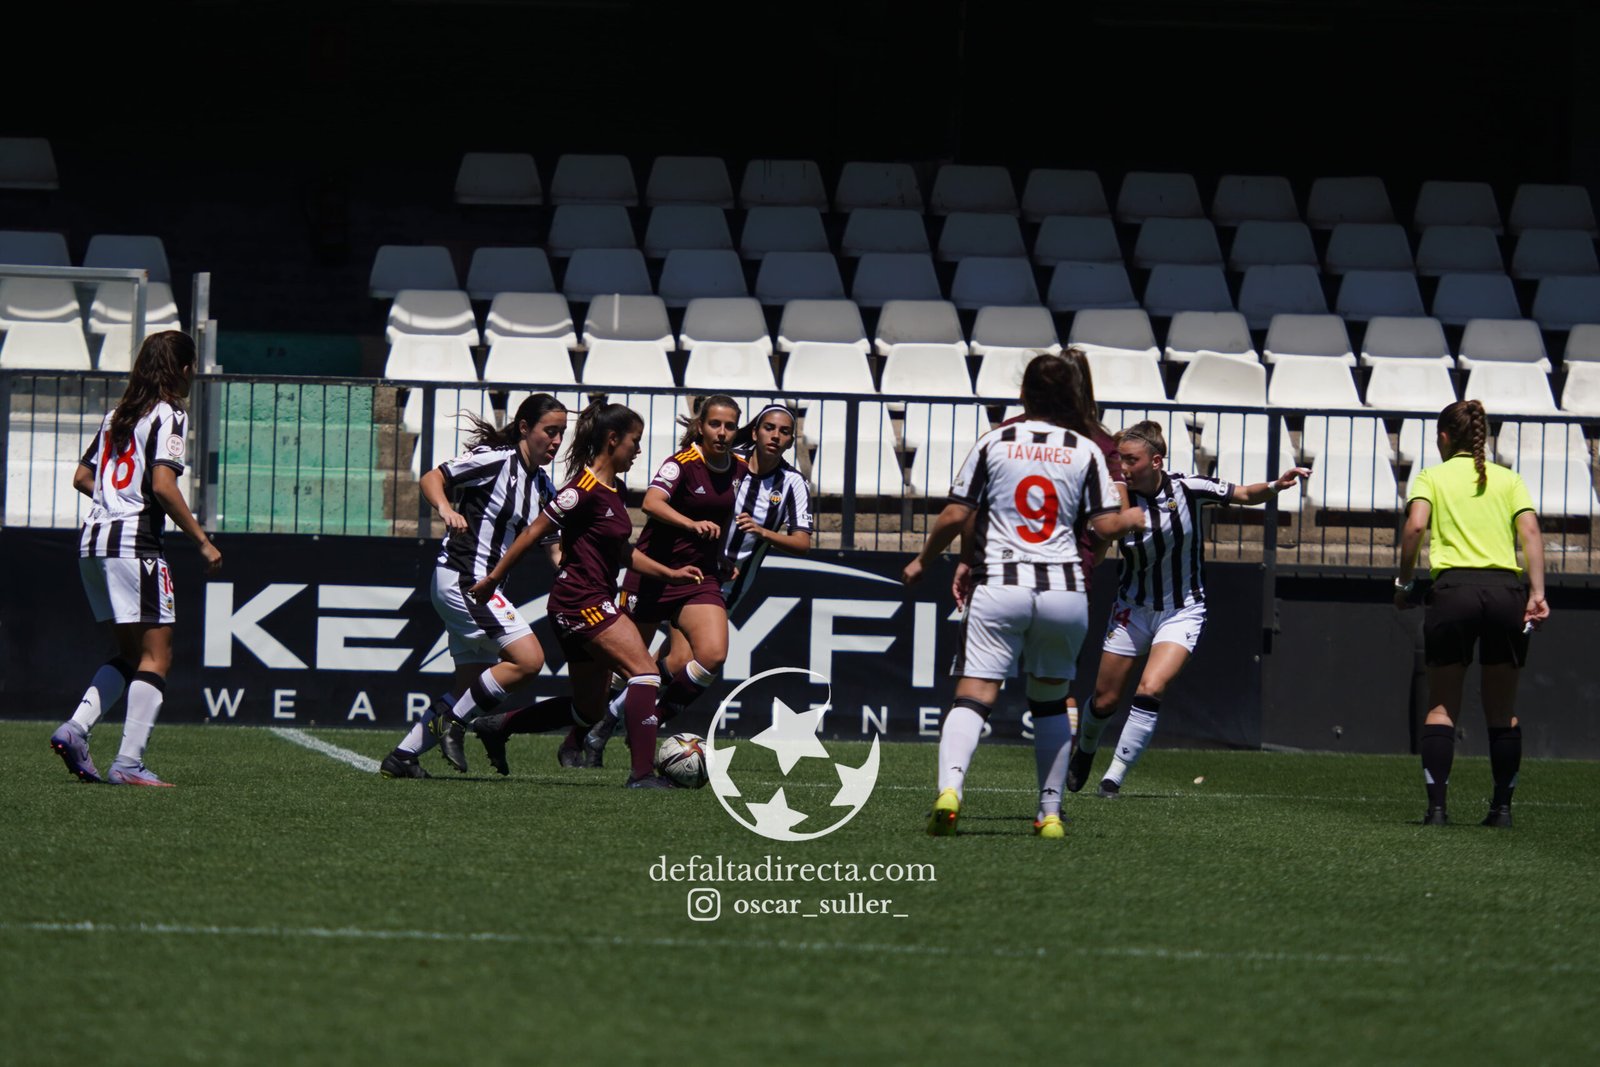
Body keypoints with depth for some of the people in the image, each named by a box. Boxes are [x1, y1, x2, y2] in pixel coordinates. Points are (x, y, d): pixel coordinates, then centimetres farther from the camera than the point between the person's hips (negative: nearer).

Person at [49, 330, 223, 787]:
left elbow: (82, 478, 21)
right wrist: (202, 541, -13)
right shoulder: (168, 415, -7)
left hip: (92, 541, 8)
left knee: (130, 655, 17)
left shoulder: (117, 415, 17)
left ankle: (75, 728, 1)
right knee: (156, 657, -4)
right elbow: (162, 485, -18)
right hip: (134, 541, -8)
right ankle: (128, 763, -13)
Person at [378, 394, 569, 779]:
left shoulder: (542, 486, 14)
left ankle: (401, 758, 13)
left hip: (480, 585, 9)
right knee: (528, 659, -17)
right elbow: (431, 479, -11)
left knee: (469, 687, 9)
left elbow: (554, 544, 19)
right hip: (462, 577, -9)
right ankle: (452, 722, -6)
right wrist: (446, 508, -30)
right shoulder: (494, 460, -11)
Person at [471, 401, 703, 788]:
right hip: (581, 602, -10)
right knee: (645, 672, -19)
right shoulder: (586, 489, -15)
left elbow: (621, 552, 25)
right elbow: (533, 533, -12)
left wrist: (669, 573, 18)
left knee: (589, 710, 13)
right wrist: (494, 578, -9)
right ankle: (643, 773, -26)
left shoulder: (614, 490, 14)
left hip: (595, 604, 10)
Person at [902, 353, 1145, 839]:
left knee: (972, 697, -9)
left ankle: (950, 787, -33)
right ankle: (1051, 812, 17)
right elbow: (1106, 525, 3)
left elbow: (955, 515, 2)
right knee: (1051, 702, 20)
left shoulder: (993, 443, 4)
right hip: (1064, 590, 2)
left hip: (999, 586, -2)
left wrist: (922, 562, 17)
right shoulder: (1085, 451, 5)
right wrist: (1135, 517, 26)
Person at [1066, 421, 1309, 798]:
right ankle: (1085, 750, 42)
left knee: (1150, 691, -21)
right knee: (1105, 700, 9)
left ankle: (1115, 777, -14)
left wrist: (1275, 486, -23)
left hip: (1182, 612, -1)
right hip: (1133, 608, 1)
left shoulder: (1187, 488, -16)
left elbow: (1245, 495, -4)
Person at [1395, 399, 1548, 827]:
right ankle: (1502, 806, 8)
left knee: (1442, 706, 4)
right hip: (1506, 590, 2)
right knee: (1502, 710, 10)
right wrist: (1537, 592, -6)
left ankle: (1436, 805, -5)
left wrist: (1404, 582, -1)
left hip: (1453, 588, -2)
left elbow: (1415, 525, -8)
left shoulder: (1432, 477, 9)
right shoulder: (1509, 479, 15)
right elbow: (1530, 532, 1)